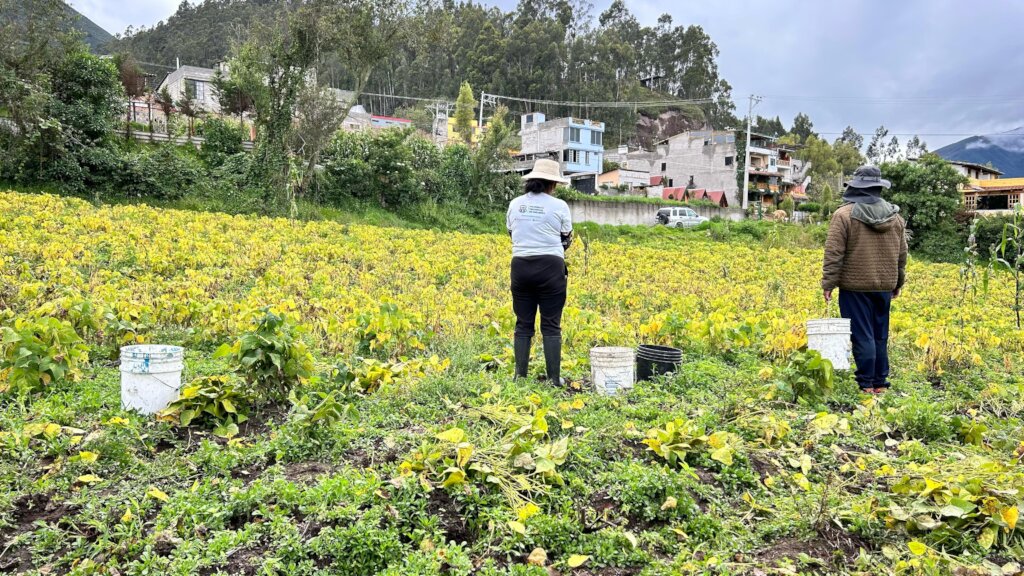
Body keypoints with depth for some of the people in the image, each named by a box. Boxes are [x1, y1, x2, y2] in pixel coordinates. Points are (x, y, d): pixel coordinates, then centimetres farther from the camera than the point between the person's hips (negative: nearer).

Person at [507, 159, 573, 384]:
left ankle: (520, 375, 14)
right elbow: (566, 240, 6)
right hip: (550, 267, -3)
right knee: (551, 326, 3)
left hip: (520, 266, 3)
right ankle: (554, 378, 7)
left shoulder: (515, 204, 6)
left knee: (523, 324, 10)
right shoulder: (559, 206, -4)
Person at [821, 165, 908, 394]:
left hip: (855, 286, -5)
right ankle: (880, 383, 19)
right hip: (884, 287, 5)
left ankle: (866, 384, 0)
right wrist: (898, 283, 25)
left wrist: (828, 283, -9)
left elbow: (834, 253, -14)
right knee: (880, 336, 13)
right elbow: (902, 254, 15)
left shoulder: (844, 215, -11)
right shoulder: (895, 216, 7)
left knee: (862, 335, -2)